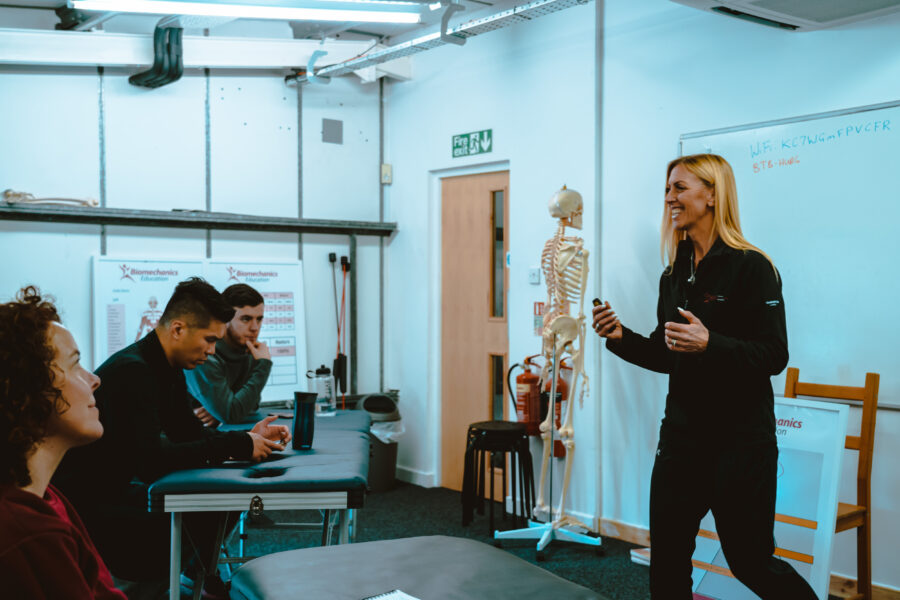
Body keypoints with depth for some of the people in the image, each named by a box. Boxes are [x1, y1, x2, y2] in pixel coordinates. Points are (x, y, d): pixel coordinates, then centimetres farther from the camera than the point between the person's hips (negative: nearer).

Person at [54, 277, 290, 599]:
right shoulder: (131, 371, -25)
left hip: (119, 486, 10)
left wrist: (249, 437, -5)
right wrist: (238, 446, -24)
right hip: (87, 503, -10)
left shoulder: (168, 369, 6)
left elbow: (191, 433, 11)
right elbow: (153, 459, -30)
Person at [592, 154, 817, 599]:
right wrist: (621, 337, 0)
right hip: (682, 434, 7)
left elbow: (774, 356, -16)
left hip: (740, 440, -7)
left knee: (751, 561, 5)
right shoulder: (673, 276, 10)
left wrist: (710, 344, -29)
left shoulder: (750, 267, -11)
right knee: (666, 560, 10)